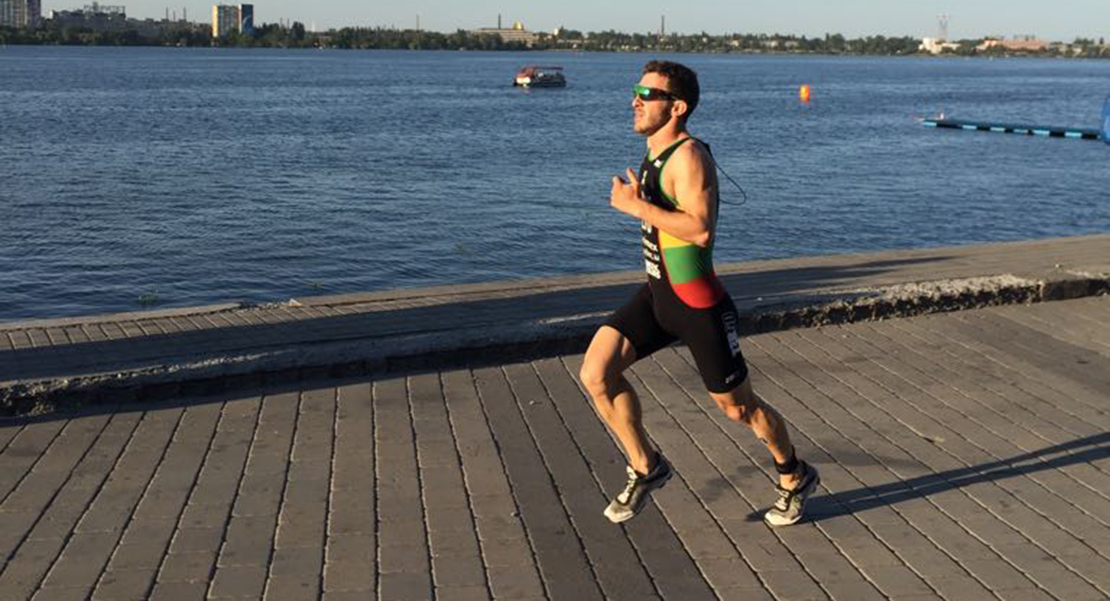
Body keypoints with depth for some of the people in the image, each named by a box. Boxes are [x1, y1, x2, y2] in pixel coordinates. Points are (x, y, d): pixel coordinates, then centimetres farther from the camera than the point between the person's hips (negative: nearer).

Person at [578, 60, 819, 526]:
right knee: (595, 374, -6)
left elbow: (701, 229, -31)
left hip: (697, 304, -8)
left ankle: (795, 477, 34)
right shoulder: (656, 152, 10)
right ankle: (646, 467, 12)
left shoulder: (688, 156, -19)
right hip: (657, 294, 8)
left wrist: (636, 206, -26)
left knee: (738, 407, 7)